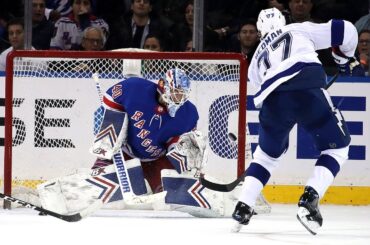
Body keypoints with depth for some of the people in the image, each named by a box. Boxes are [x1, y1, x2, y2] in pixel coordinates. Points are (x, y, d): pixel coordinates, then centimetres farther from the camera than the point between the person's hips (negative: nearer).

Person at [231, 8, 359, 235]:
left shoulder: (258, 57, 36)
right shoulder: (301, 29, 27)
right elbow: (345, 30, 21)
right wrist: (344, 57, 42)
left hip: (273, 98, 3)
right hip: (308, 89, -3)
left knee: (268, 153, 29)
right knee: (337, 146, 15)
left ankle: (243, 208, 19)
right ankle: (309, 200, -3)